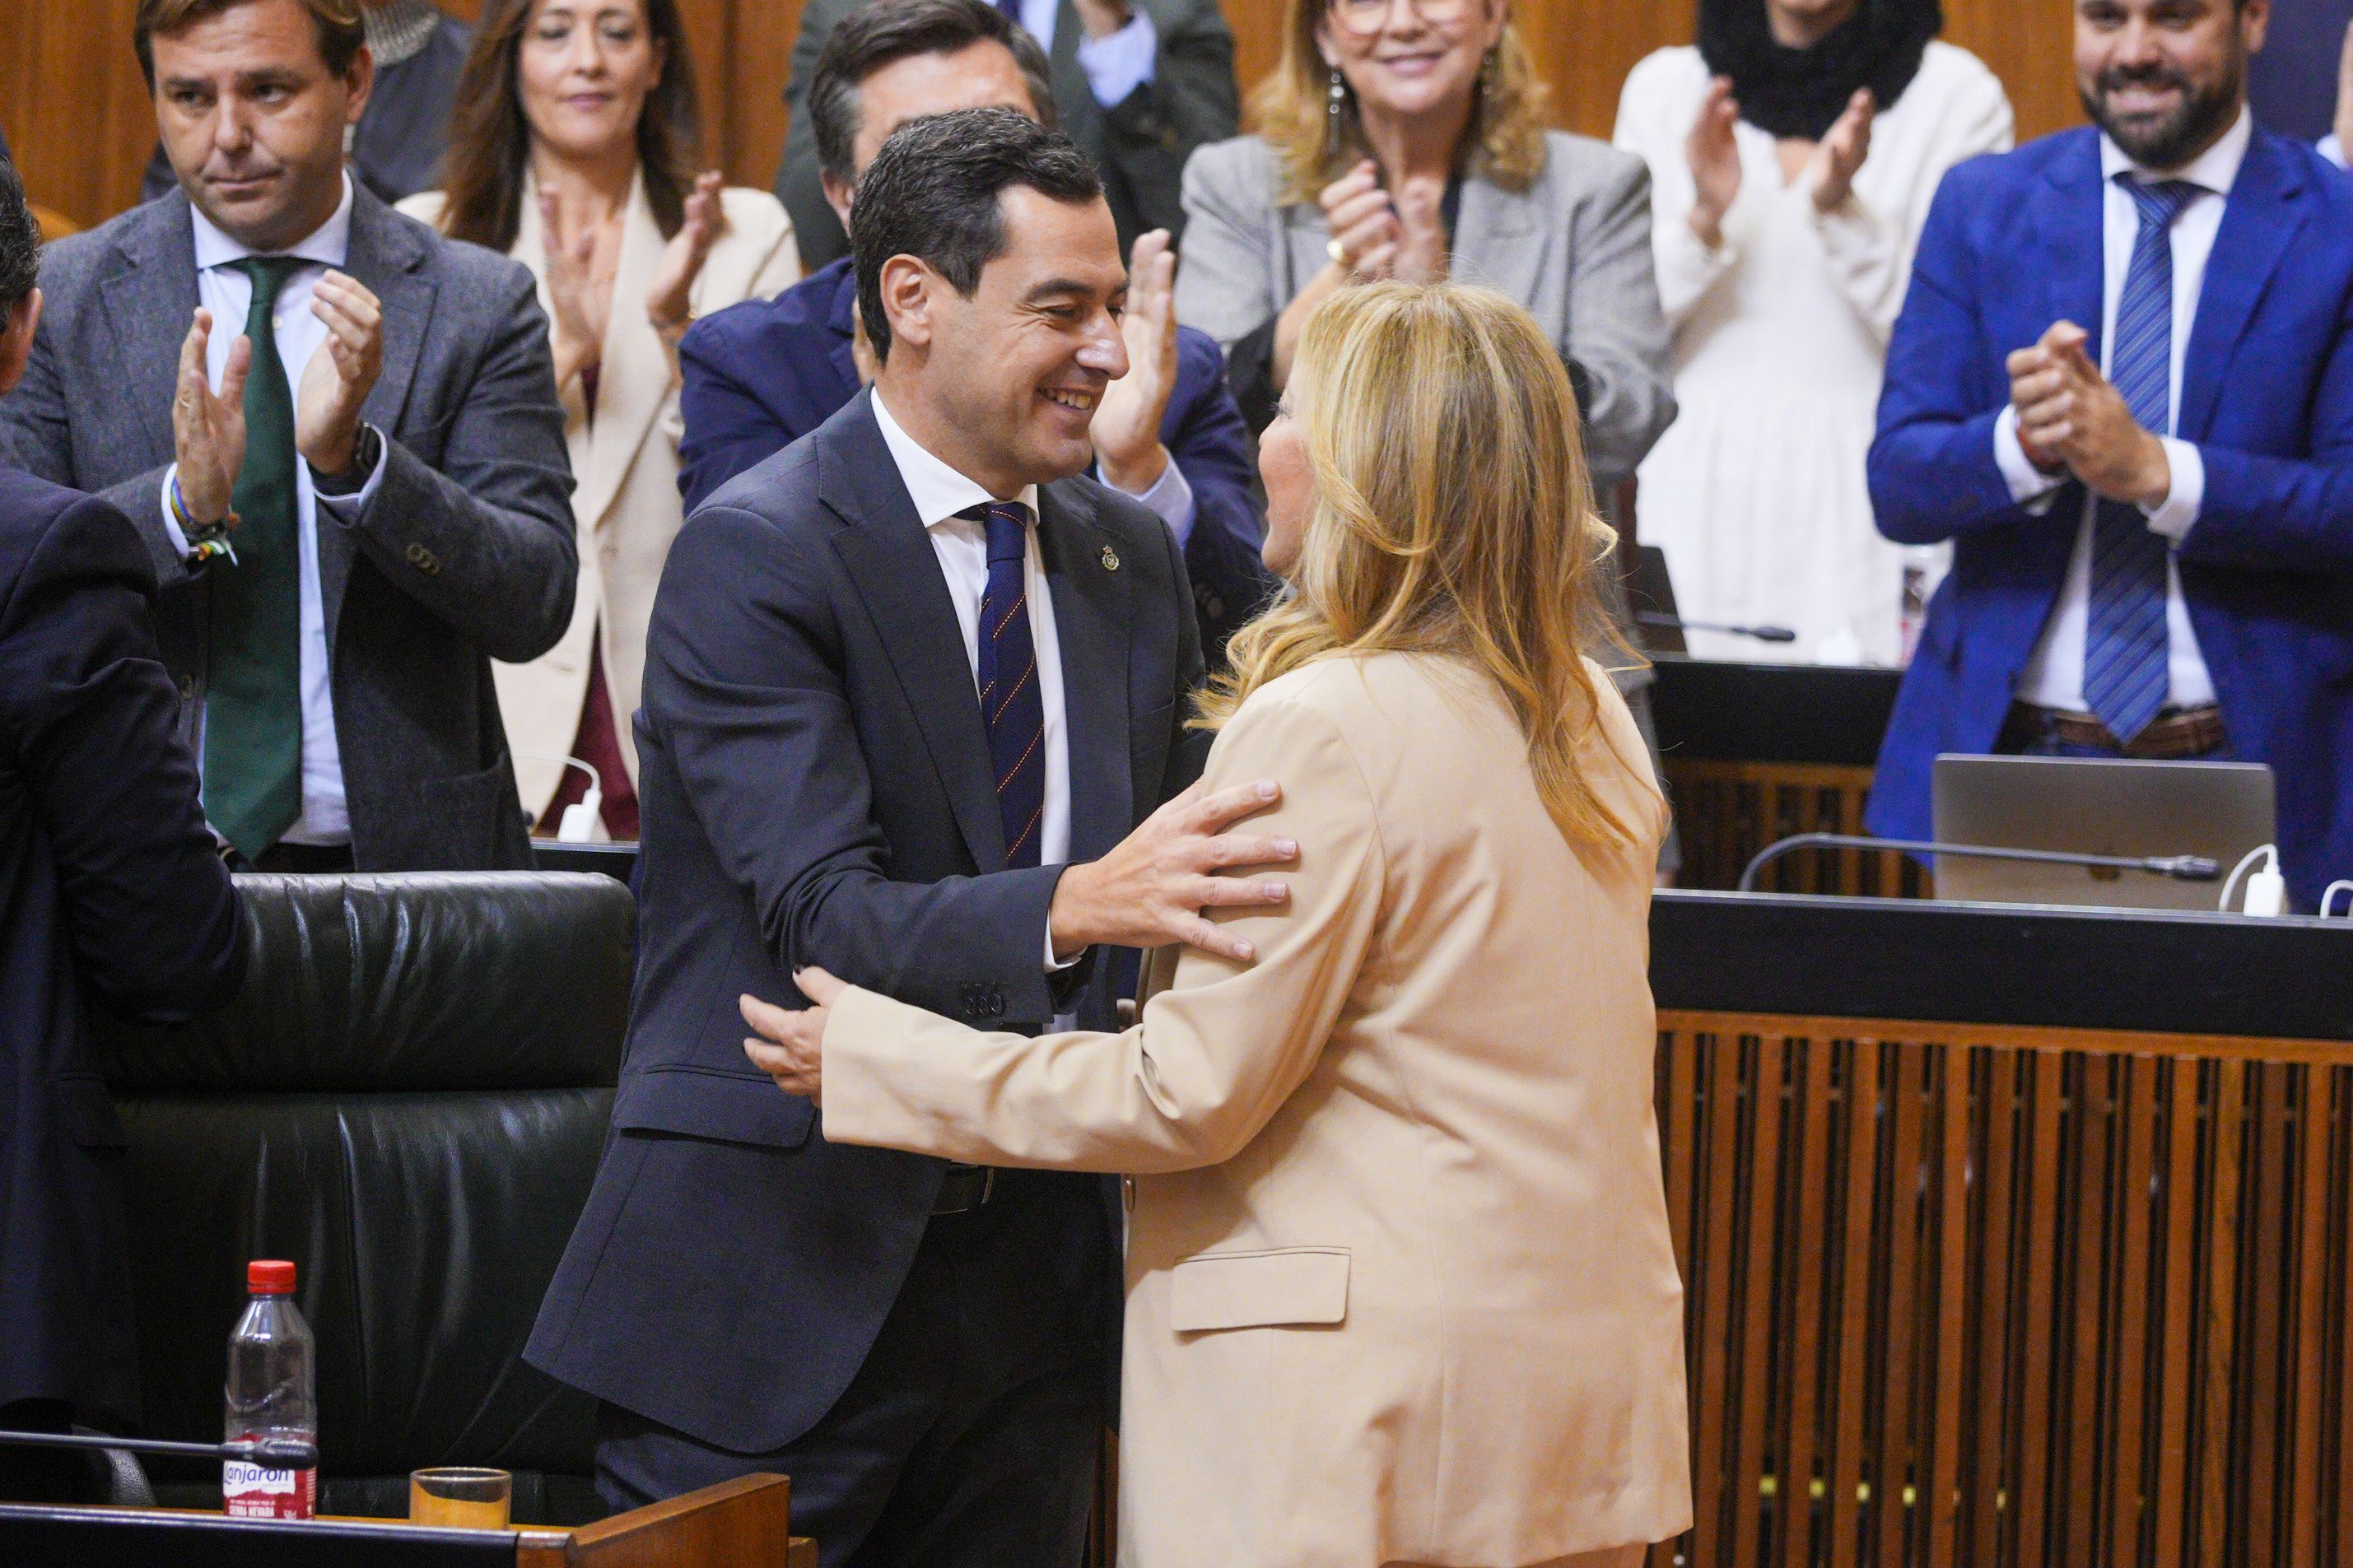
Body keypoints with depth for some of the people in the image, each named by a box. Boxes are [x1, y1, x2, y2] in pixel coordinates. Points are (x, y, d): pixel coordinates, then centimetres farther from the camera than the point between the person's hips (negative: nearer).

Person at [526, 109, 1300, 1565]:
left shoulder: (1131, 554, 11)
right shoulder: (755, 551, -11)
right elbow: (823, 918, -22)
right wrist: (1074, 903, -37)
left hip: (1038, 1274, 6)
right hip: (788, 1278, -6)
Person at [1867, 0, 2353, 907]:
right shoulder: (1982, 206, 9)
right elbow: (1896, 482, 3)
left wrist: (2156, 469, -20)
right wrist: (2023, 442, -19)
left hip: (2250, 769, -2)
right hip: (2005, 757, 2)